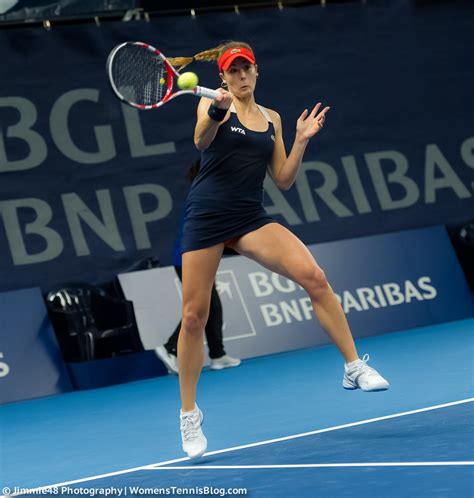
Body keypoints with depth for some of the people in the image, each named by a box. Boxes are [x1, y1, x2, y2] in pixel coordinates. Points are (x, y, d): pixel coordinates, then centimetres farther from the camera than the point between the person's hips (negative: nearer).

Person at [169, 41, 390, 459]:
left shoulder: (271, 119, 13)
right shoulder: (213, 104, 0)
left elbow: (284, 180, 13)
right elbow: (201, 140, -22)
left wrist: (301, 141, -1)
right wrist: (217, 111, -42)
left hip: (251, 219, 3)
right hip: (206, 216, -3)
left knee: (313, 277, -20)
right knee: (194, 317, 0)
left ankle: (354, 368, -12)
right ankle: (189, 414, 17)